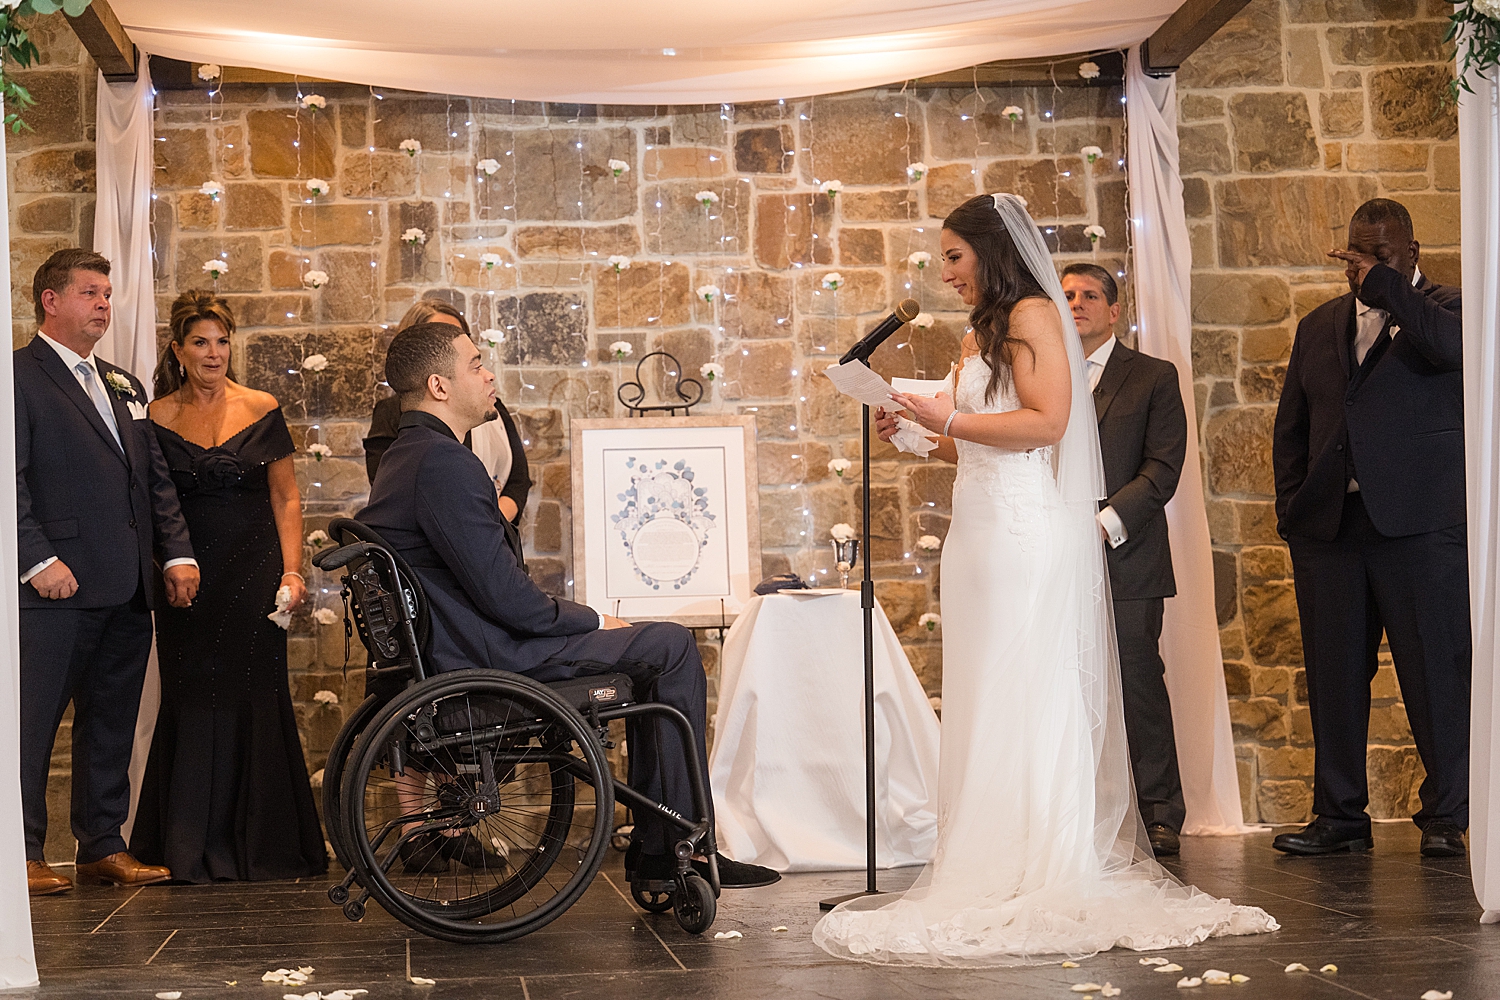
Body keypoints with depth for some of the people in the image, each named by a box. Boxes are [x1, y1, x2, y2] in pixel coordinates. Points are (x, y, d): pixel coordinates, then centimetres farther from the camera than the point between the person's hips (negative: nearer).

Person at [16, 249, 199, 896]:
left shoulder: (124, 386, 22)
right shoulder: (18, 375, -2)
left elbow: (156, 479, 20)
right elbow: (9, 479, -10)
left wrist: (178, 553, 8)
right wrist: (38, 559, -18)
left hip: (127, 592, 8)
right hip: (56, 587, -7)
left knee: (111, 724, 11)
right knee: (32, 722, -3)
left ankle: (103, 847, 18)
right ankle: (25, 855, 3)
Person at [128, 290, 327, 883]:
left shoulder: (261, 410, 4)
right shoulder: (159, 417, 4)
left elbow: (286, 498, 5)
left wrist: (292, 570, -5)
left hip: (253, 570, 0)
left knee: (255, 698, 0)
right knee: (192, 702, 1)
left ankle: (260, 845, 9)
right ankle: (192, 848, 10)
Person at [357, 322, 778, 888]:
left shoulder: (405, 458, 15)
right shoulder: (444, 462, -20)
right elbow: (506, 597, -22)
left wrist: (585, 620, 11)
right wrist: (593, 622, -6)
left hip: (456, 654, 11)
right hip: (488, 662, -11)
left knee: (658, 649, 16)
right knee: (671, 647, -6)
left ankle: (654, 846, 15)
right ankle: (681, 850, -2)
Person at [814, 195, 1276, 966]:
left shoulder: (1034, 316, -5)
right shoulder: (979, 336, 19)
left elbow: (1046, 421, -15)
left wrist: (950, 420, -12)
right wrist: (917, 435, 12)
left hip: (1025, 531, -8)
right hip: (977, 530, 8)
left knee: (1025, 702, -5)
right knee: (983, 706, 5)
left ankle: (1041, 881, -1)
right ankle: (990, 874, 7)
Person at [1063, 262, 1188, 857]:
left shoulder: (1154, 378, 8)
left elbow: (1162, 468, -1)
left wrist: (1106, 522, -13)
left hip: (1125, 558, -3)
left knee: (1139, 686, -4)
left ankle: (1159, 816, 5)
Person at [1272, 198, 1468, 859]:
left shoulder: (1444, 307, 4)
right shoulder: (1318, 327, 19)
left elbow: (1450, 346, -22)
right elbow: (1291, 430, 21)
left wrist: (1384, 282, -15)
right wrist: (1292, 508, 10)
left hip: (1420, 525, -5)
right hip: (1328, 528, 5)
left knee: (1436, 674, -2)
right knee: (1334, 676, 6)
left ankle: (1446, 816, 7)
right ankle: (1340, 816, 15)